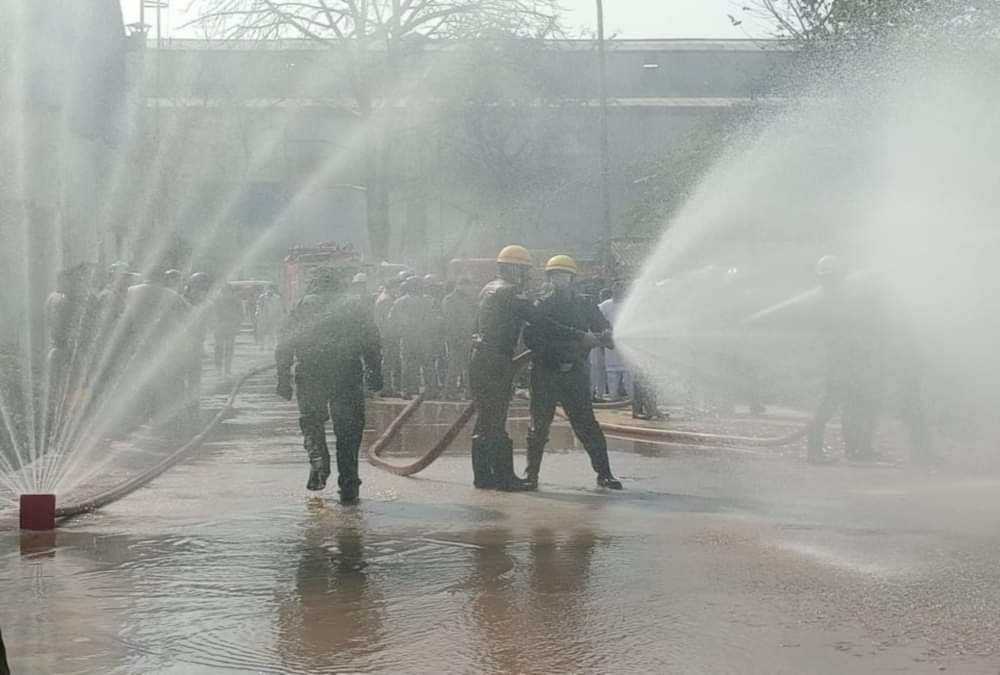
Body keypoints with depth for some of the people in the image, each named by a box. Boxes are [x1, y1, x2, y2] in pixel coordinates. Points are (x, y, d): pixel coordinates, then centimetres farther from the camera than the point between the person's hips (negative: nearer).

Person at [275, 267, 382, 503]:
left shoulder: (304, 306, 8)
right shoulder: (354, 306, 11)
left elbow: (285, 346, 4)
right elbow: (373, 342, 7)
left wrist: (283, 379, 7)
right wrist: (375, 374, 11)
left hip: (310, 374, 0)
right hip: (348, 375, 0)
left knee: (311, 421, 17)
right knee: (348, 430, 6)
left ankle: (317, 459, -11)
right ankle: (348, 487, 4)